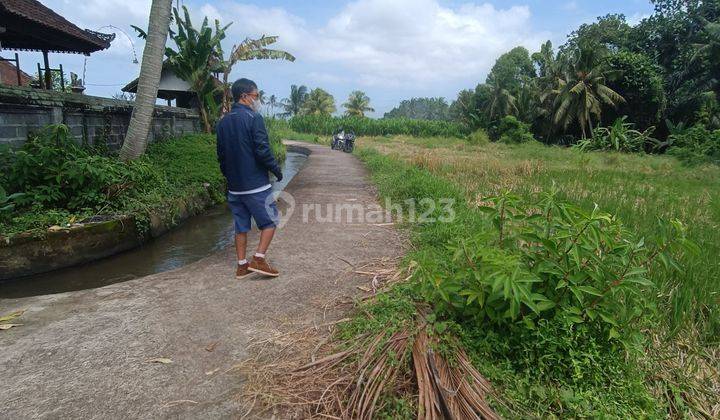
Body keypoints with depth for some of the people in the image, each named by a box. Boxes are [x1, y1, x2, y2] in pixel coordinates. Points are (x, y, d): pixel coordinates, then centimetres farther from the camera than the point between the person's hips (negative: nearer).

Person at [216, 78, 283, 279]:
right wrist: (276, 169, -3)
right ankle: (259, 259, -3)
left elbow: (221, 155, 15)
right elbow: (263, 151, -17)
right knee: (270, 221, 6)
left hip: (234, 187, 7)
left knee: (241, 226, 13)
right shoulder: (254, 118, -12)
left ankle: (242, 265, 17)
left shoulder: (223, 122, 11)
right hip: (256, 185, -7)